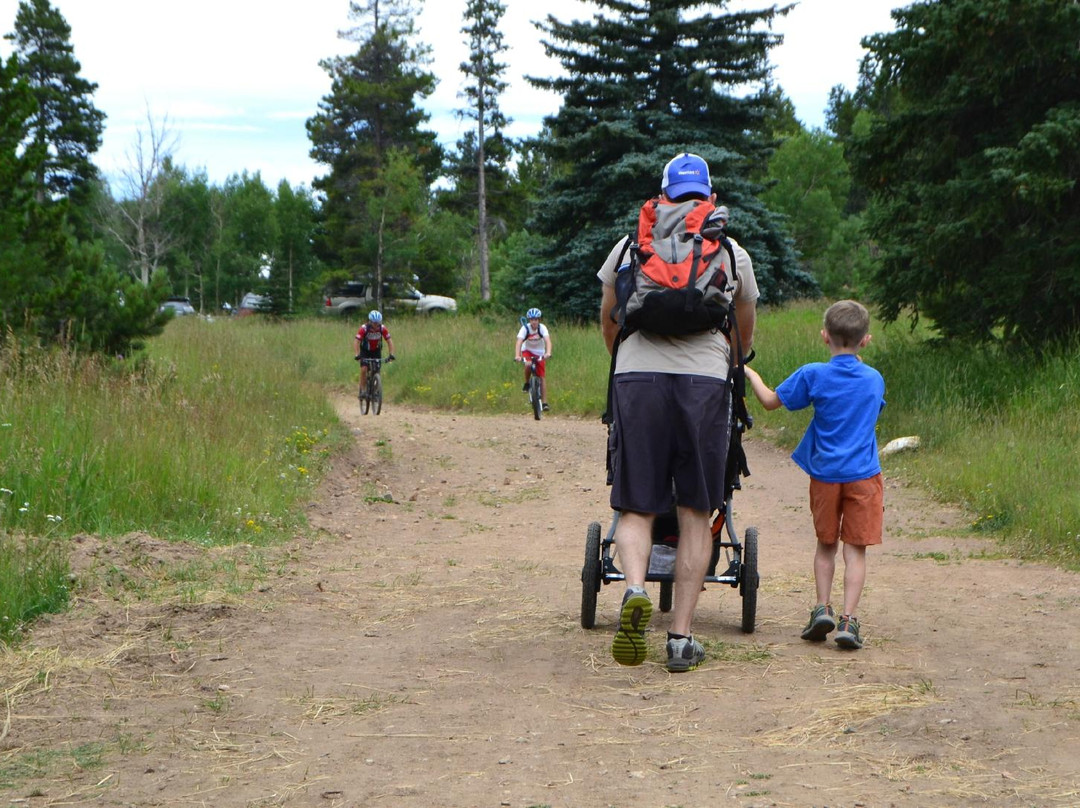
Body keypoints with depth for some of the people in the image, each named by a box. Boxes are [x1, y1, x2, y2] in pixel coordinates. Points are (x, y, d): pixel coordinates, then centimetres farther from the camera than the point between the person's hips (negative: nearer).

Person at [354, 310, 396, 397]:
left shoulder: (382, 328, -22)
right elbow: (356, 342, -32)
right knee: (364, 369, -18)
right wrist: (357, 355, -45)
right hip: (365, 351, -2)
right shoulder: (364, 328, -28)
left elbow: (389, 341, -19)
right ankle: (363, 390, -6)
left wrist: (391, 355, -32)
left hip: (376, 351, 2)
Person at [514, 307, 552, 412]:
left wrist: (548, 353, -54)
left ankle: (545, 402, -4)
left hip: (540, 353, 1)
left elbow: (548, 341, -35)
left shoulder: (542, 328, -21)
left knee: (542, 377, -5)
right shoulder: (525, 328, -22)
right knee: (528, 365, -34)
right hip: (527, 351, -1)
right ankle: (526, 383, -8)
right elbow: (519, 342, -33)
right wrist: (517, 356, -49)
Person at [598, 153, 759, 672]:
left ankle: (634, 589, -23)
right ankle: (681, 638, 4)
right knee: (695, 514, 6)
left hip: (637, 379, 0)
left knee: (636, 507, 5)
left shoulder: (630, 246, 15)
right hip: (705, 381, 0)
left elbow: (608, 323, 27)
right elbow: (746, 333, 32)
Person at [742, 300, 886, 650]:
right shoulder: (875, 380, 2)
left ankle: (823, 608, 10)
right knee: (855, 547, 0)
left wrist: (750, 374, 18)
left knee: (826, 544, 16)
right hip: (863, 475, 0)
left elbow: (770, 401, 3)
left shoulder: (813, 375, -6)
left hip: (825, 474, 0)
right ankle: (849, 618, -6)